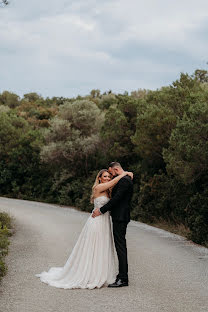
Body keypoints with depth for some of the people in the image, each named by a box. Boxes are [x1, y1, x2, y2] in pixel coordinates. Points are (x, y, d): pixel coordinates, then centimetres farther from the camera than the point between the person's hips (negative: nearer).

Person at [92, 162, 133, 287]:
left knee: (120, 246, -10)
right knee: (121, 246, 14)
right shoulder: (125, 179, 18)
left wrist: (101, 210, -15)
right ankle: (123, 276, 20)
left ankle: (123, 279, -9)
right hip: (120, 217, 11)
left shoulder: (124, 180, -15)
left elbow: (116, 198, -21)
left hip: (120, 218, -11)